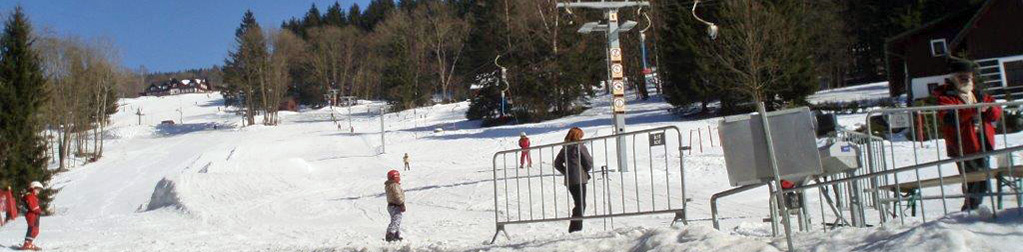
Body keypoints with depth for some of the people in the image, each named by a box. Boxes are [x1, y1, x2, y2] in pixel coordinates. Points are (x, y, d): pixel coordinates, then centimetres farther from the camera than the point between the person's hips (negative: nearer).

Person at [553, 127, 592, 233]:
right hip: (579, 179, -7)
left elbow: (557, 163, 11)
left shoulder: (565, 148, 11)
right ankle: (575, 227, -12)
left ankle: (576, 227, 15)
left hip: (568, 180, 7)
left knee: (578, 203, 16)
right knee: (581, 204, -3)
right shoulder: (580, 147, -8)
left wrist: (566, 172, 12)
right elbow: (589, 163, -8)